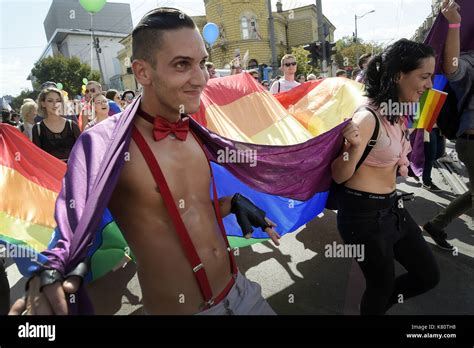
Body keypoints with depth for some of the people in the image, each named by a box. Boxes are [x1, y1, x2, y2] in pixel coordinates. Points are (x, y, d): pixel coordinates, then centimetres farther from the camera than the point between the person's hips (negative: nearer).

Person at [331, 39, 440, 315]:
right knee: (383, 286, 12)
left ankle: (377, 304, 41)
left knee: (428, 275, 19)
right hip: (364, 213, -9)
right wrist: (355, 147, -39)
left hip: (392, 206, 9)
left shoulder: (397, 113, 4)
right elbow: (339, 176, -19)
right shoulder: (367, 118, -23)